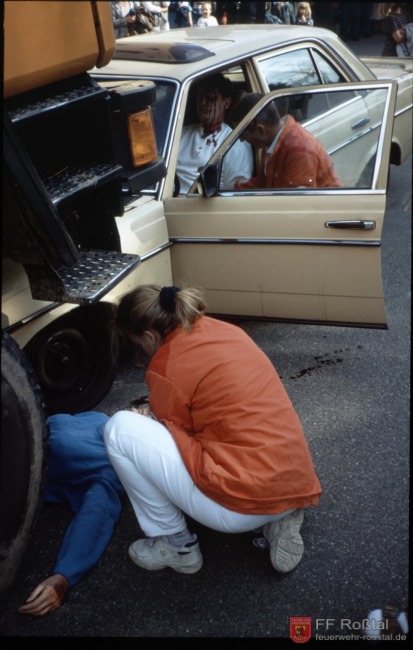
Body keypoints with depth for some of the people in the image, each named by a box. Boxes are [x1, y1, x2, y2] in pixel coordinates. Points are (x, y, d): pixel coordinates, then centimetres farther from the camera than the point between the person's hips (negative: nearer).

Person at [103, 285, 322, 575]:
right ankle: (278, 519, 14)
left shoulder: (167, 366, -9)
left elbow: (173, 437, 5)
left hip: (244, 504, -8)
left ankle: (175, 544, 10)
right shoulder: (225, 330, 13)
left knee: (121, 429, -3)